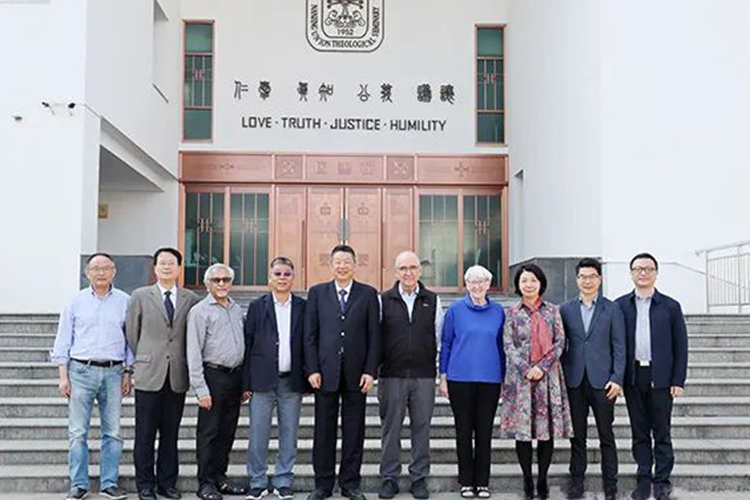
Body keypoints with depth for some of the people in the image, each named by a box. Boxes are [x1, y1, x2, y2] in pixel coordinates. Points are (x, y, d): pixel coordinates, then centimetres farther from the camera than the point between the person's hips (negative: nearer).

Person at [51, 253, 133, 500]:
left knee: (112, 432, 3)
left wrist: (128, 373, 3)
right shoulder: (76, 301, 5)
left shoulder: (125, 301, 6)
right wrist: (63, 376, 0)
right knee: (78, 432, 0)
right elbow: (63, 340, 6)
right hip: (81, 371, -1)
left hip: (113, 372, 1)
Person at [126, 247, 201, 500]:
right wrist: (142, 361, 8)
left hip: (177, 376, 1)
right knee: (145, 435, 3)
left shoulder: (191, 299, 6)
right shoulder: (140, 296, 3)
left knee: (171, 434, 8)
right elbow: (131, 333, 7)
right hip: (149, 375, -1)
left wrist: (187, 364, 8)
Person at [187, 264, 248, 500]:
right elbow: (194, 353, -9)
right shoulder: (199, 311, -6)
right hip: (213, 375, -6)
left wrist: (246, 382, 12)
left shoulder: (237, 310, 14)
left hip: (235, 375, 6)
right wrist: (201, 389, -15)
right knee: (208, 433, -1)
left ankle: (219, 477, 22)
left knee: (227, 432, 12)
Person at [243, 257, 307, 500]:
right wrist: (246, 382, -3)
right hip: (263, 380, -1)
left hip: (292, 381, 1)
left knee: (289, 434, 6)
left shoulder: (302, 307, 7)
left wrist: (307, 379, 0)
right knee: (258, 435, 1)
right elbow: (247, 345, 2)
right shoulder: (257, 306, 4)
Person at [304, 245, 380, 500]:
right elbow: (310, 335, 4)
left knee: (354, 431, 6)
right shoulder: (317, 293, 7)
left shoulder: (368, 294, 6)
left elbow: (374, 335, 2)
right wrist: (312, 369, -4)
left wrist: (370, 371, -5)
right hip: (326, 371, 0)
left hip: (356, 373, 0)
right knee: (324, 430, 5)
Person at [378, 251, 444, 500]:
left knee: (421, 428, 5)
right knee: (391, 428, 5)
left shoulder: (432, 301, 7)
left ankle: (419, 479, 15)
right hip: (392, 375, 0)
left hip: (424, 376, 1)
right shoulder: (383, 300, 4)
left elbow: (439, 337, 9)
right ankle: (389, 478, 15)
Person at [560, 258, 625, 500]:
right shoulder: (565, 309, 7)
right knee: (577, 435, 8)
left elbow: (619, 346, 0)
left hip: (602, 380, -1)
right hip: (574, 381, 2)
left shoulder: (612, 309, 3)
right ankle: (576, 481, 16)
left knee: (606, 435, 4)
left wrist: (617, 379, -7)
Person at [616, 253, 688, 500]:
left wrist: (678, 380, -4)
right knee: (639, 431, 8)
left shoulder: (670, 306, 3)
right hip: (633, 377, 1)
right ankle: (643, 479, 17)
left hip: (660, 377, -1)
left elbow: (680, 346, 2)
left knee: (661, 432, 5)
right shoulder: (620, 306, 5)